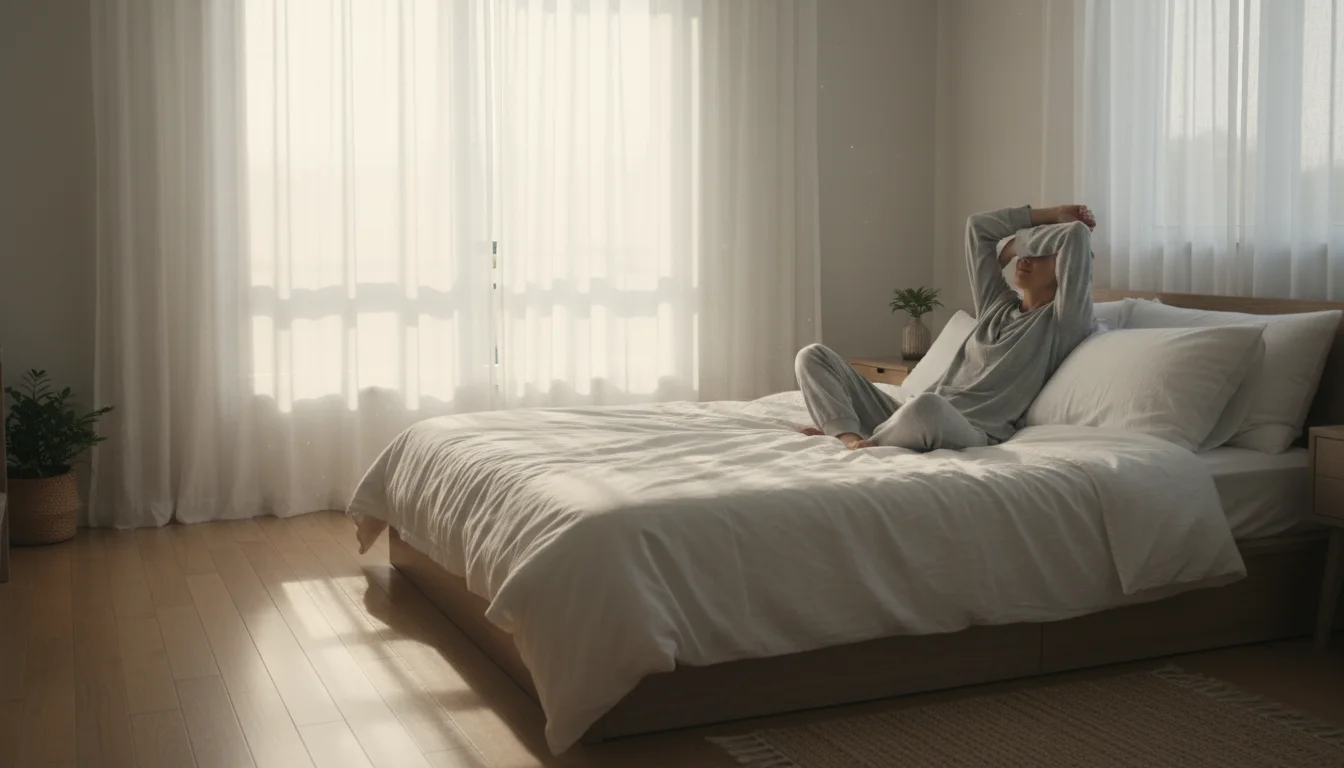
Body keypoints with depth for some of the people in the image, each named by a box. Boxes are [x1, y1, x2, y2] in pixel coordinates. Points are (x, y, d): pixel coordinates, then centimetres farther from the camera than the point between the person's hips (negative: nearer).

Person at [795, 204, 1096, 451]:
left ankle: (866, 443, -16)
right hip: (915, 419, 8)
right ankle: (852, 439, -25)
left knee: (927, 406, -46)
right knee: (813, 356, 0)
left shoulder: (1062, 321, 3)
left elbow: (1078, 234, -9)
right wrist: (1053, 214, 27)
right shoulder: (997, 303, 23)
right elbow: (977, 227, 27)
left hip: (973, 433, -8)